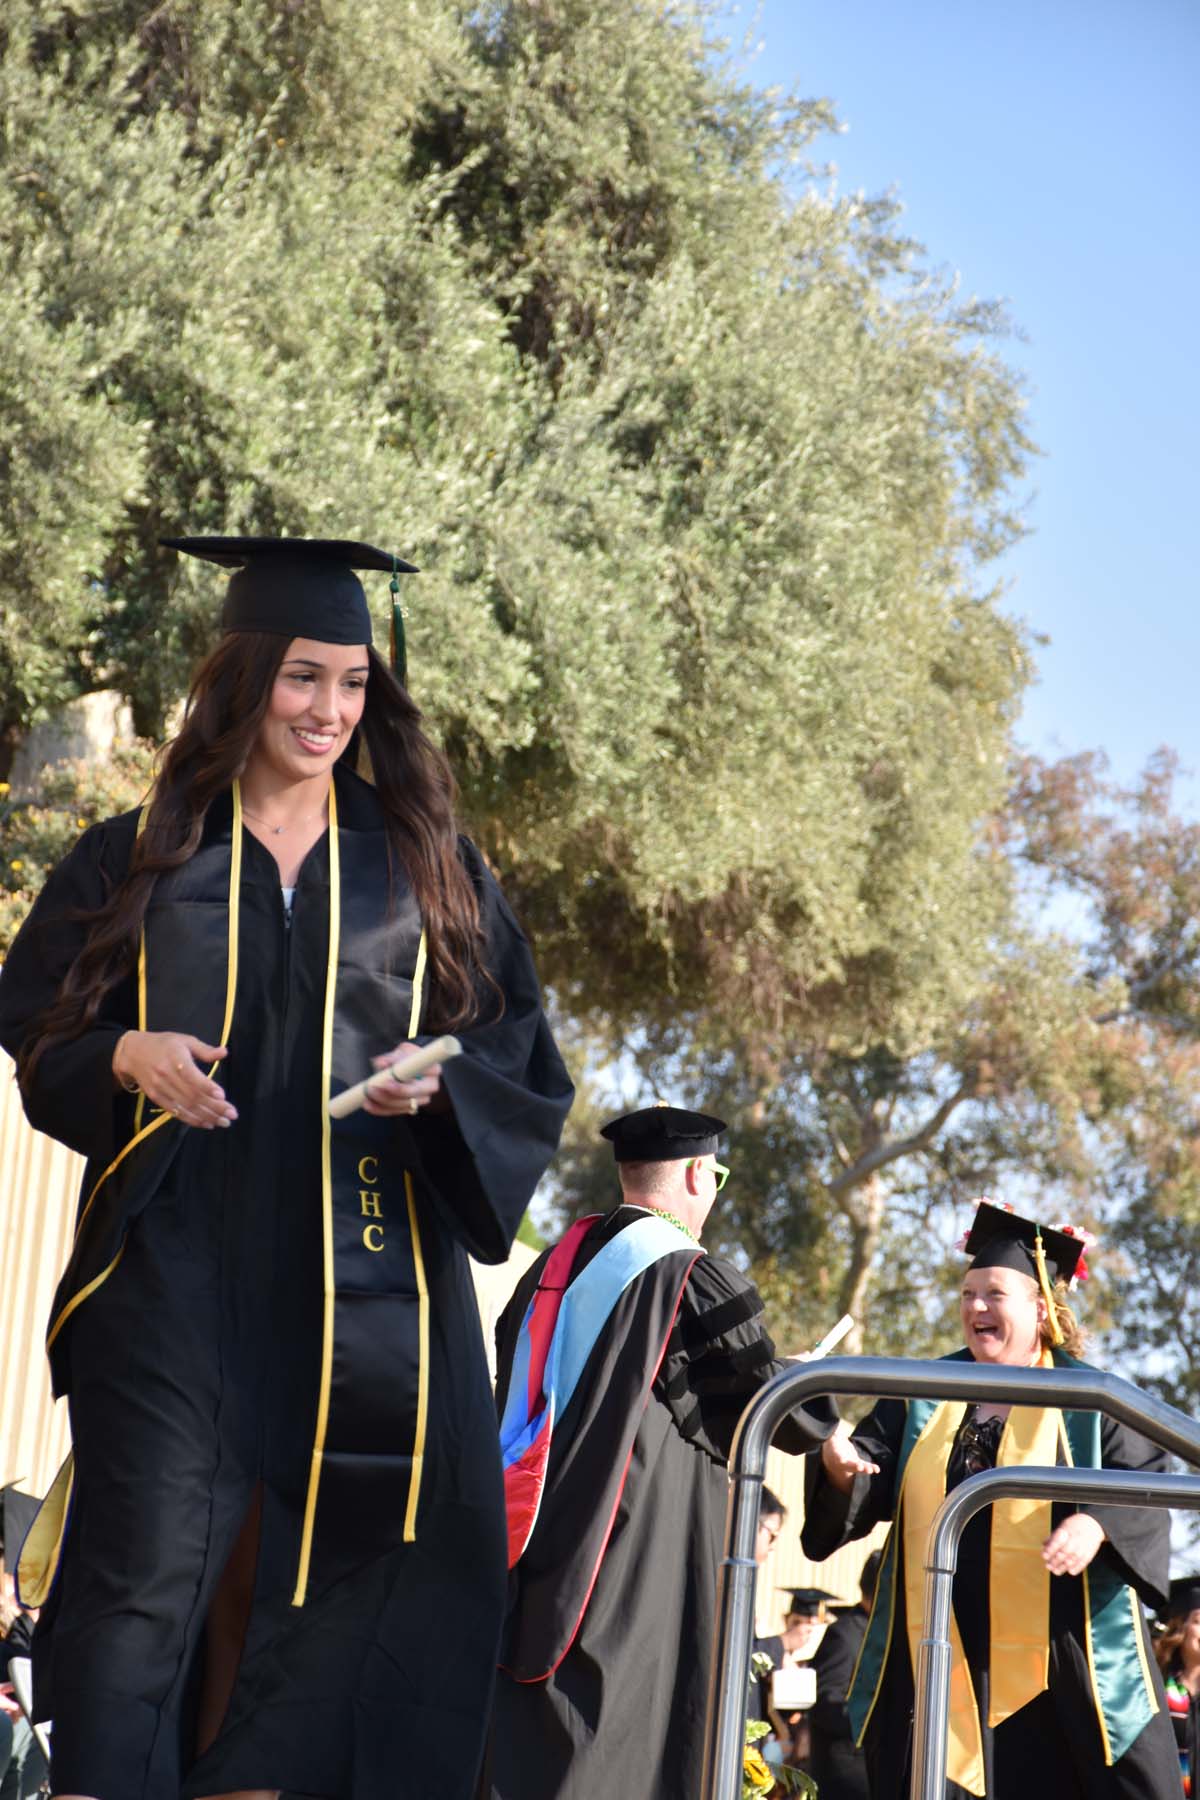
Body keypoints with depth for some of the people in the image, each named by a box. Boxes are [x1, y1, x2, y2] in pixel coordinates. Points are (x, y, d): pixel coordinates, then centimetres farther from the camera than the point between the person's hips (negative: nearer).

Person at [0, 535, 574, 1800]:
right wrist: (125, 1056, -11)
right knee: (153, 1549, -9)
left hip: (363, 1275, 2)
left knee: (320, 1557, -1)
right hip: (176, 1257, -1)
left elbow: (525, 1060, 10)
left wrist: (441, 1079, -10)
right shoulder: (139, 858, 9)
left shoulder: (424, 869, 12)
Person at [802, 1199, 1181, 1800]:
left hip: (1057, 1659, -3)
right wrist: (841, 1464, -19)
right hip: (939, 1658, 4)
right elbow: (875, 1472, 5)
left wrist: (1096, 1525, -27)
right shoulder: (923, 1397, 14)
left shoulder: (1091, 1401, 3)